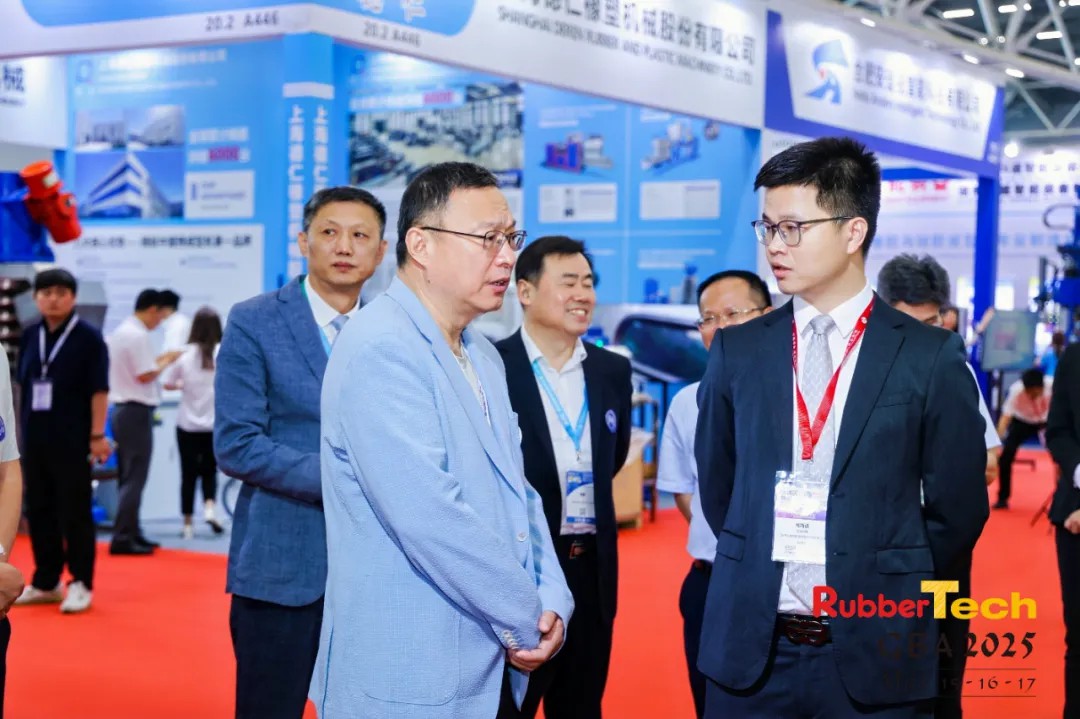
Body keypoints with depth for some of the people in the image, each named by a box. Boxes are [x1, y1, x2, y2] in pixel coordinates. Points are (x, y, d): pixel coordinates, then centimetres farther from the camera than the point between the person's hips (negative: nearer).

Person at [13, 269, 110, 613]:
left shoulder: (88, 337, -7)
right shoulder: (30, 335, 8)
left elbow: (99, 390, -9)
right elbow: (23, 384, 15)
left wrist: (97, 435, -12)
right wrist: (24, 428, 12)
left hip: (72, 439, -5)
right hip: (35, 438, 6)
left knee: (75, 511, 0)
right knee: (38, 510, 11)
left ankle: (81, 584, 9)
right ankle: (46, 582, 23)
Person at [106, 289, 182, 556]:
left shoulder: (120, 332, 14)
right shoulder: (139, 335, -16)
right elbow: (145, 375, -18)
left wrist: (159, 359, 13)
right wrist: (166, 362, -4)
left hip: (121, 410, 10)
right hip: (137, 412, -10)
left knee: (128, 476, 15)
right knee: (135, 477, -7)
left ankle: (131, 533, 22)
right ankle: (122, 538, -7)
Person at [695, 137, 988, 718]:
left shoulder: (930, 357, -3)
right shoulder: (736, 350, 5)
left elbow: (957, 506, 3)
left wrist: (891, 592, 8)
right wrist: (759, 572, 12)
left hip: (874, 654, -2)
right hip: (749, 648, 2)